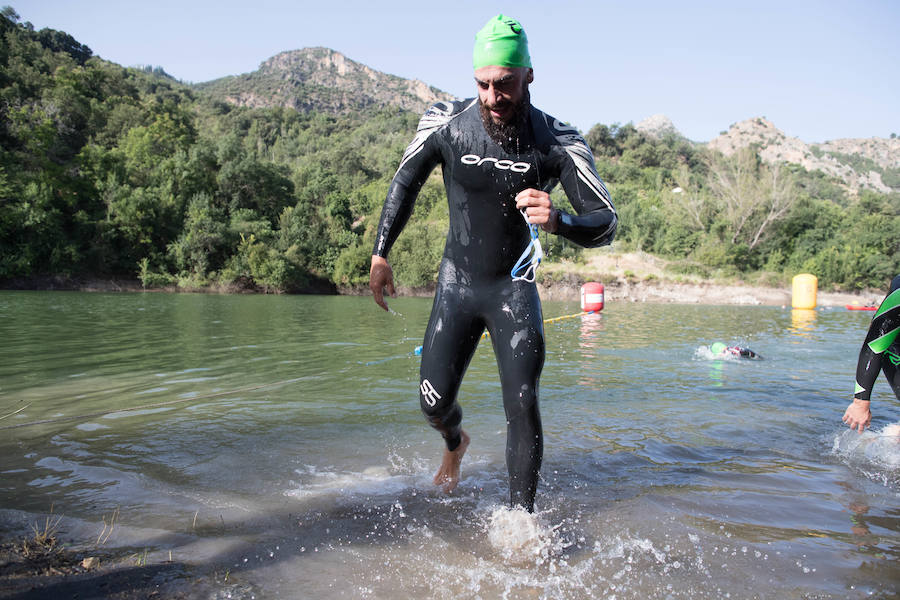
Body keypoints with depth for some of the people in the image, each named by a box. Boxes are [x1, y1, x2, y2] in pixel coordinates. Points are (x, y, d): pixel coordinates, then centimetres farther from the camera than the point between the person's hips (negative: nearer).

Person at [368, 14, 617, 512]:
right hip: (457, 282, 1)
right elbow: (405, 182, 6)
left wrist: (558, 221, -38)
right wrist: (380, 254, 3)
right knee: (434, 404, 1)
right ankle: (456, 443, 39)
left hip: (515, 288, -1)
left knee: (522, 407, -12)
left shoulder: (557, 142, -15)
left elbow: (606, 223, -15)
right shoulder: (446, 123, -11)